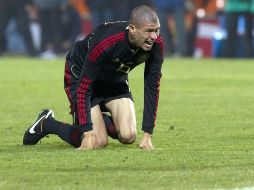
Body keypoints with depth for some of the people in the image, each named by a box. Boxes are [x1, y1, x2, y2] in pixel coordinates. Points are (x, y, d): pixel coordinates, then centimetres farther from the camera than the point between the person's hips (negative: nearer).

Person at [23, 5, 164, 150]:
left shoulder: (156, 44, -25)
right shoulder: (104, 44, -40)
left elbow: (152, 88, -17)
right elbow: (83, 89, -33)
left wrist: (148, 134, -21)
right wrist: (88, 133, -36)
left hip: (115, 78, 5)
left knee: (128, 136, -9)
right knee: (98, 142, -12)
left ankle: (100, 120, 25)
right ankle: (47, 124, 12)